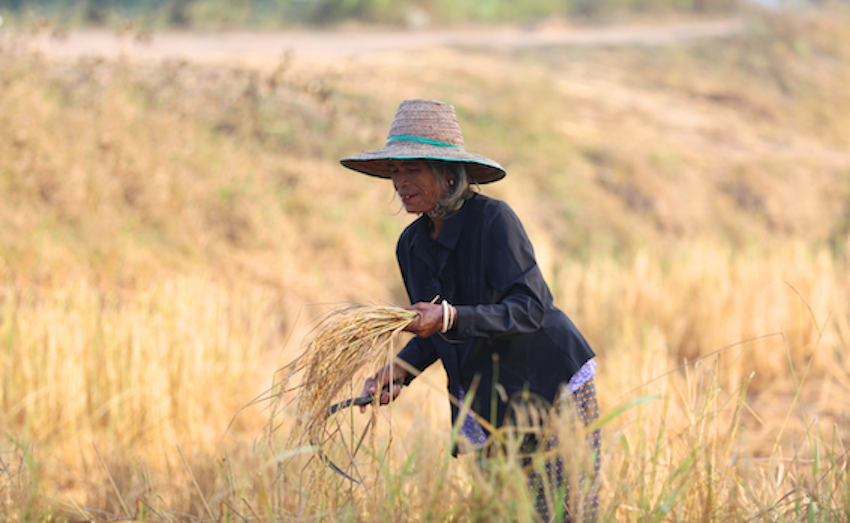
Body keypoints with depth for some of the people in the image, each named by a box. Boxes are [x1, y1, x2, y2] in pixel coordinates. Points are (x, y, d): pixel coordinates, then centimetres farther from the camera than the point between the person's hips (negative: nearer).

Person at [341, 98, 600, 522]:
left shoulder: (492, 219, -17)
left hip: (554, 389, -6)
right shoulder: (411, 246, 3)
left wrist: (450, 318, -34)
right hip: (488, 406, 6)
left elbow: (531, 308, -23)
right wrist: (398, 370, -4)